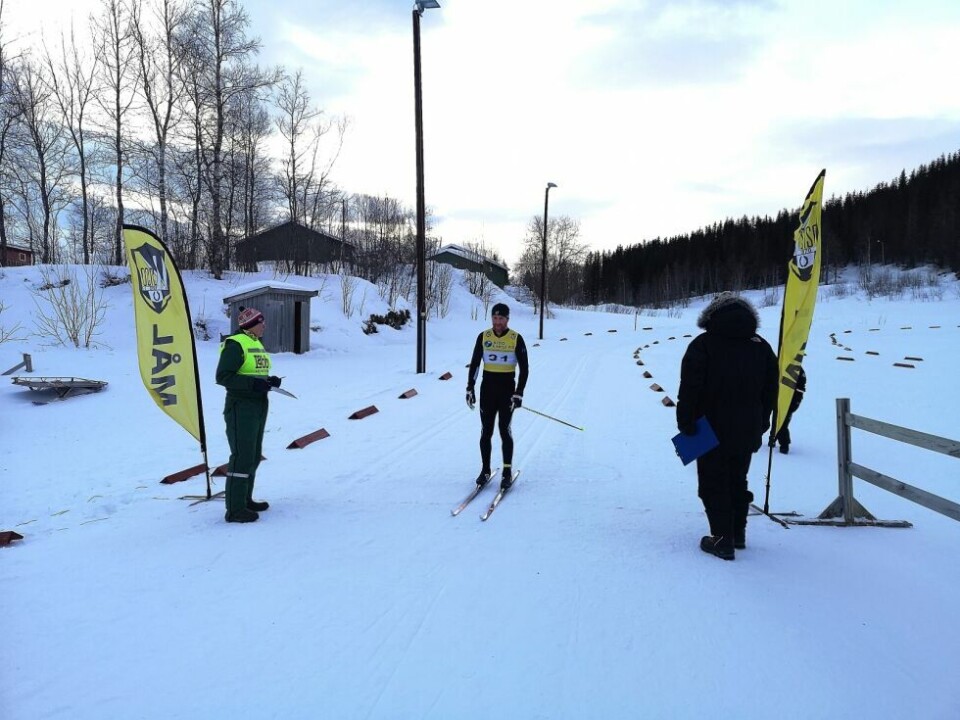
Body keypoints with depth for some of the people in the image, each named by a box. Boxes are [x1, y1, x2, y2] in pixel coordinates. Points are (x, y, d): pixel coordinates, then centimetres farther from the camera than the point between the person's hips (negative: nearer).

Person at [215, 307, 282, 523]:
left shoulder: (256, 343, 14)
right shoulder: (235, 345, -14)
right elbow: (223, 377, -19)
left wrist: (269, 380, 3)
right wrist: (253, 383, -25)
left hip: (259, 406, 10)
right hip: (241, 406, -10)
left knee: (254, 456, 16)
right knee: (242, 457, -8)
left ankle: (245, 499, 28)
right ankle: (235, 509, -1)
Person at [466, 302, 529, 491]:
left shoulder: (516, 339, -4)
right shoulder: (483, 337, 2)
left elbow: (524, 368, -3)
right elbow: (474, 363, 7)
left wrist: (519, 393, -9)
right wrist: (470, 388, 1)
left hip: (507, 388, -2)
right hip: (487, 387, 2)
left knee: (504, 430, -5)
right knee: (486, 431, 4)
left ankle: (508, 472, 5)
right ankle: (485, 470, 15)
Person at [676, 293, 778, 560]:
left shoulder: (703, 344, -9)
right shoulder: (761, 346, 7)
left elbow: (690, 388, -15)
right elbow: (770, 391, 10)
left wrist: (686, 424, -9)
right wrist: (760, 426, 17)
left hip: (712, 430, -5)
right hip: (747, 433, 5)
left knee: (714, 485, 3)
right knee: (738, 482, 19)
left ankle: (722, 539, 2)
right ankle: (738, 534, 27)